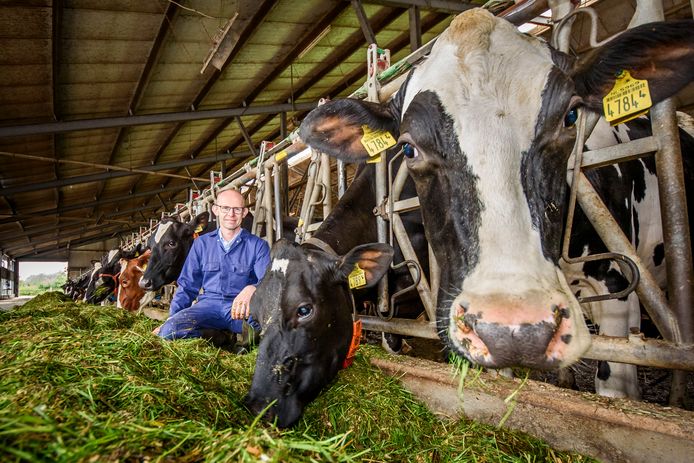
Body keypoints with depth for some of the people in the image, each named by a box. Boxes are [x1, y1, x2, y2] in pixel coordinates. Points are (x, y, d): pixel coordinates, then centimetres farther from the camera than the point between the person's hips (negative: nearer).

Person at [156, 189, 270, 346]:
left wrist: (252, 289, -33)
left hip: (241, 309, -3)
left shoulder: (258, 245, 5)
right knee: (169, 330, -26)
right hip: (208, 305, 4)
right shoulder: (202, 243, 15)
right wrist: (171, 318, 6)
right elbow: (187, 285, 17)